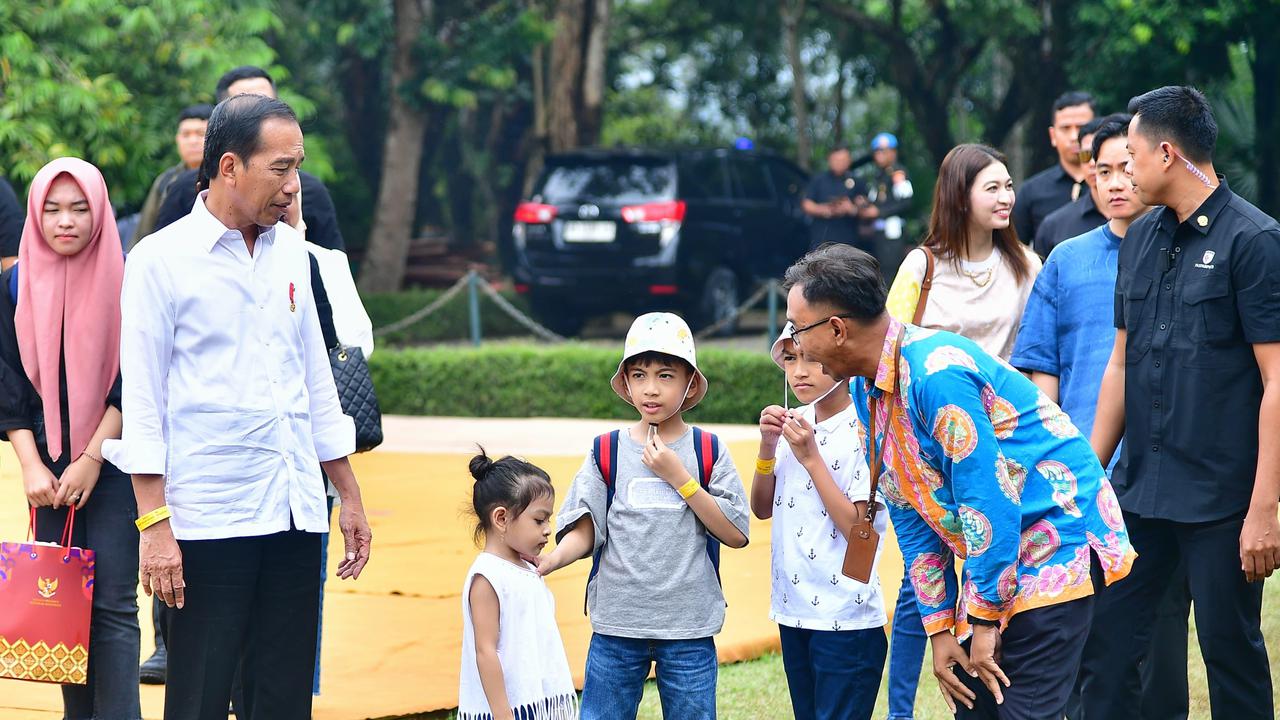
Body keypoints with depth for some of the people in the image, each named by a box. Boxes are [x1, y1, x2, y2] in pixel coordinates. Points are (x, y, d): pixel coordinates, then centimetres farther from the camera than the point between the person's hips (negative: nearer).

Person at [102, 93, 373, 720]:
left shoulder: (290, 251, 12)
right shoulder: (160, 260, -5)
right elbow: (141, 401, -7)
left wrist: (350, 496, 17)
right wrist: (154, 525, -13)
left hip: (296, 514, 6)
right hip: (207, 520, -6)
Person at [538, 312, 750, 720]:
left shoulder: (709, 452, 2)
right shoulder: (607, 452, 3)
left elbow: (736, 534, -5)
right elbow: (585, 532, -3)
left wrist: (679, 477, -11)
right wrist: (545, 563, -22)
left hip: (689, 629, -1)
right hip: (616, 626, 1)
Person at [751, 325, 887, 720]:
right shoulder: (794, 422, 7)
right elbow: (763, 509, 12)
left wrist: (810, 458, -20)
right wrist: (768, 445, -3)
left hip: (846, 620, -7)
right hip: (793, 612, 7)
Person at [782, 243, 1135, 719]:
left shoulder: (937, 373, -24)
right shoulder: (866, 389, 5)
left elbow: (988, 498, -23)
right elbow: (910, 517, 10)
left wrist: (984, 619, -17)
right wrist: (939, 627, 6)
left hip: (1056, 546, -9)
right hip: (990, 559, 9)